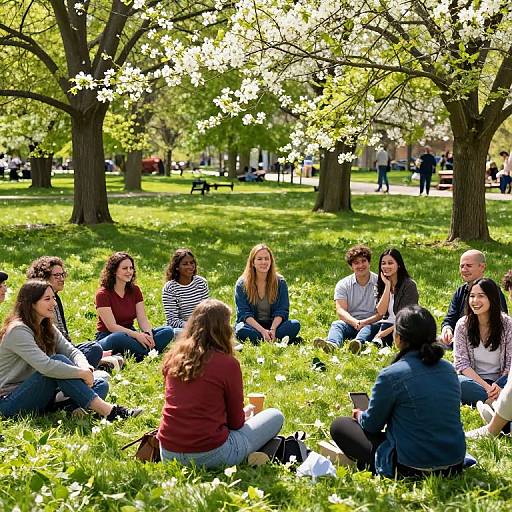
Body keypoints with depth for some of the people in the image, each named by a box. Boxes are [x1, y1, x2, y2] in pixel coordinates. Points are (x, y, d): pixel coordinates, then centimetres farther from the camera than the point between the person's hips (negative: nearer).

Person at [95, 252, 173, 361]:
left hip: (130, 334, 6)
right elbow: (112, 326, -18)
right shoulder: (103, 294, -11)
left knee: (168, 331, -15)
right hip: (107, 338, -6)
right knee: (119, 338, -42)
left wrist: (148, 334, -23)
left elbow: (143, 319, -1)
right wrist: (137, 335, -29)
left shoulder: (135, 290, 7)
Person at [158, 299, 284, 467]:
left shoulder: (172, 357, 3)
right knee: (275, 416, 11)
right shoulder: (228, 364, -12)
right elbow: (236, 422, 0)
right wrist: (245, 414, 24)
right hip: (209, 454, -6)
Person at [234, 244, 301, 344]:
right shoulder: (242, 284, -4)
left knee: (295, 325, -26)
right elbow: (244, 314, -11)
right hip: (253, 325, -2)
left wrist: (272, 329, -25)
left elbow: (281, 311, -4)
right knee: (242, 331, -36)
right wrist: (262, 331, -26)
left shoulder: (280, 282, 1)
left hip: (274, 324, 2)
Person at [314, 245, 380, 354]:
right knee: (336, 324, -28)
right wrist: (355, 322, -26)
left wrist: (365, 322, -24)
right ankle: (332, 344, -62)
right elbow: (341, 311, -5)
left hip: (372, 325, -2)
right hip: (350, 324, 2)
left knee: (369, 328, -34)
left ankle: (359, 342, -68)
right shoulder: (343, 285, 7)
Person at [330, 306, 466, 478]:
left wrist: (360, 415, 21)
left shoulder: (391, 375, -16)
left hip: (411, 469, -6)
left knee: (339, 425, 9)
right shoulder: (449, 369, 3)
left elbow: (372, 424, -3)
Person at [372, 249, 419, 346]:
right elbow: (381, 312, -3)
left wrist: (388, 331, -17)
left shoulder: (409, 285, -7)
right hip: (388, 324, 4)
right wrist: (387, 286, -6)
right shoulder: (382, 284, 10)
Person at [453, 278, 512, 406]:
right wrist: (486, 386, -20)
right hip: (473, 380, 0)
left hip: (500, 381, 0)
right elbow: (461, 363, -6)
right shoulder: (463, 325, -1)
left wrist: (497, 386, -24)